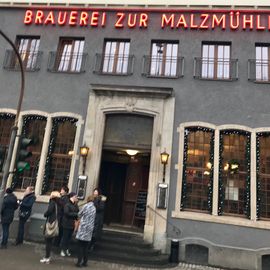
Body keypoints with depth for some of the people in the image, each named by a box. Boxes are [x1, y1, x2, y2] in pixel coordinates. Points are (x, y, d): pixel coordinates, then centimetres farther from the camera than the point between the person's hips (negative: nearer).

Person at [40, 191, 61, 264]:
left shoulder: (53, 202, -10)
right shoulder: (58, 203, 11)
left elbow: (49, 211, -21)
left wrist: (45, 214, -3)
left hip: (50, 223, -7)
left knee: (48, 241, 1)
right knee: (50, 241, 15)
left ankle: (47, 258, 6)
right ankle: (48, 257, 22)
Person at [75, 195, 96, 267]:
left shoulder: (86, 206, -8)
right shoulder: (94, 208, 8)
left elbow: (79, 214, 1)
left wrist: (81, 218, 24)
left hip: (83, 227, -5)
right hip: (90, 228, 5)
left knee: (80, 246, 2)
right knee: (86, 247, 12)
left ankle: (79, 262, 2)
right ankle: (85, 262, 15)